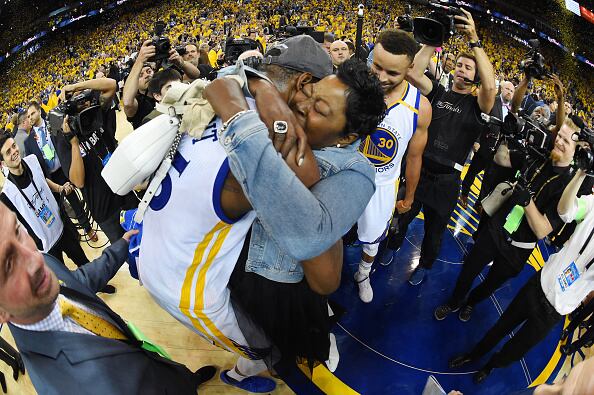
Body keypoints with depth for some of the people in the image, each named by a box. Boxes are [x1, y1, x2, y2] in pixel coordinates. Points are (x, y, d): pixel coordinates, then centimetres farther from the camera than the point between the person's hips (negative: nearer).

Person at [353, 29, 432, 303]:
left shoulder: (420, 107, -18)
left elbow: (414, 157, -3)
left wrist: (409, 197, 8)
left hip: (382, 185, 1)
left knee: (372, 238, 22)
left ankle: (363, 274, 52)